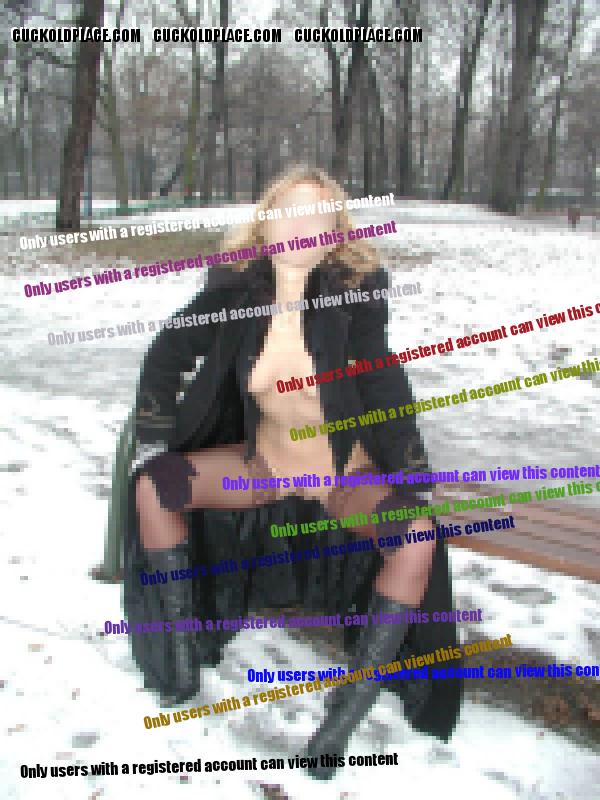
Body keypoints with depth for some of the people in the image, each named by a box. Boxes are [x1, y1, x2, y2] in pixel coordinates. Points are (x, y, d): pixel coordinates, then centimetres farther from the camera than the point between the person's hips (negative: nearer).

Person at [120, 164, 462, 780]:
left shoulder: (353, 295, -19)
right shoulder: (236, 290, -10)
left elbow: (385, 393, -17)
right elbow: (166, 357, 1)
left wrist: (411, 485, -19)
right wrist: (150, 439, 0)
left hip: (348, 474, -3)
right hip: (264, 465, 3)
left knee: (417, 536, -31)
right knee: (152, 486, -14)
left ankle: (345, 715, -19)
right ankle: (183, 650, -1)